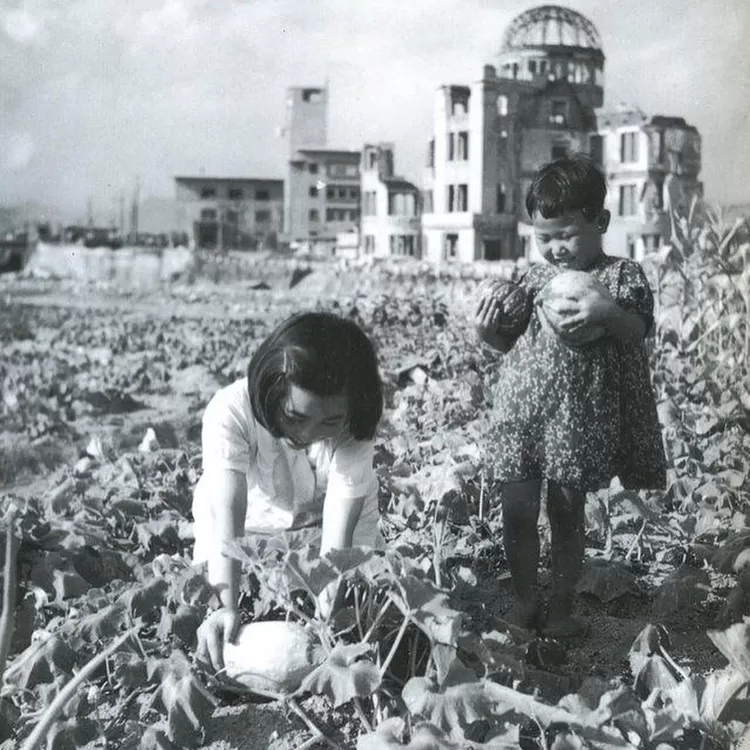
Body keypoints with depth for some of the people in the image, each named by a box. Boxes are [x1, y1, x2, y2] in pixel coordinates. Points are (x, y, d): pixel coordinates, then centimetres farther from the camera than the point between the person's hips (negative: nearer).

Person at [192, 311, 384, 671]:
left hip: (324, 518, 1)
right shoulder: (230, 412, -35)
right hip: (251, 523, -1)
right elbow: (227, 517, -42)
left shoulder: (353, 426, -31)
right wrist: (225, 607, -54)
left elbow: (337, 539, -36)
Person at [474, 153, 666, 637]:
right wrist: (487, 330, -4)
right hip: (521, 413, 4)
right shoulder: (535, 278, 10)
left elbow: (638, 332, -14)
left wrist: (608, 311, -33)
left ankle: (563, 606, 22)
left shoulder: (623, 275, -1)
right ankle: (526, 600, 23)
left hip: (579, 419, -3)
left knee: (567, 513, 7)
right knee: (517, 511, 5)